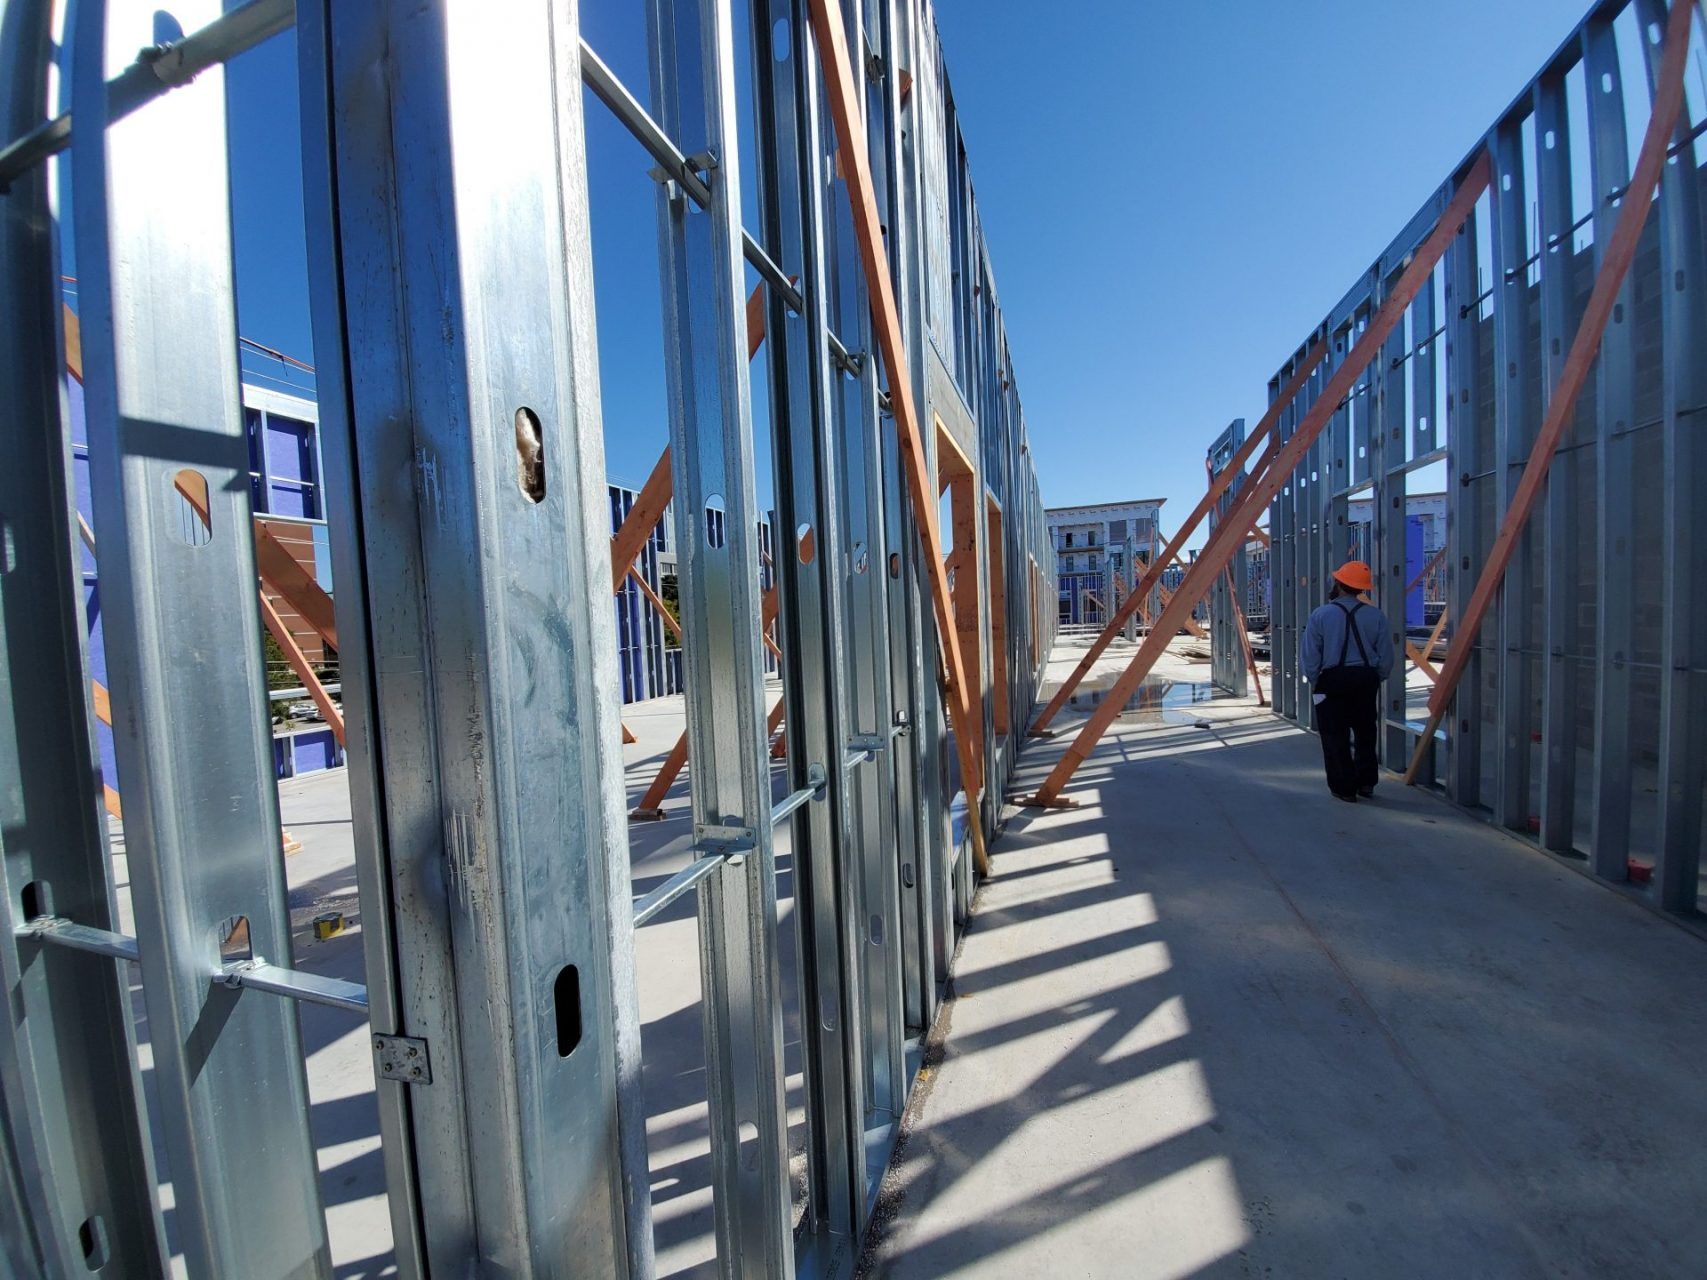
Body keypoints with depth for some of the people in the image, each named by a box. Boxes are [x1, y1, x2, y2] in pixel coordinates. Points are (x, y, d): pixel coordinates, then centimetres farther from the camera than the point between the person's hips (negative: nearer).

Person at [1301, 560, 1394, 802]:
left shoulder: (1320, 615, -9)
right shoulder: (1376, 615, -2)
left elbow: (1310, 657, -8)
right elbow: (1386, 656, 1)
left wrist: (1314, 682, 6)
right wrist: (1378, 678, 17)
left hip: (1332, 681, -3)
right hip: (1366, 680, 3)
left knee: (1335, 737, 6)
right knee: (1365, 733, 19)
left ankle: (1344, 788, 11)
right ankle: (1366, 783, 27)